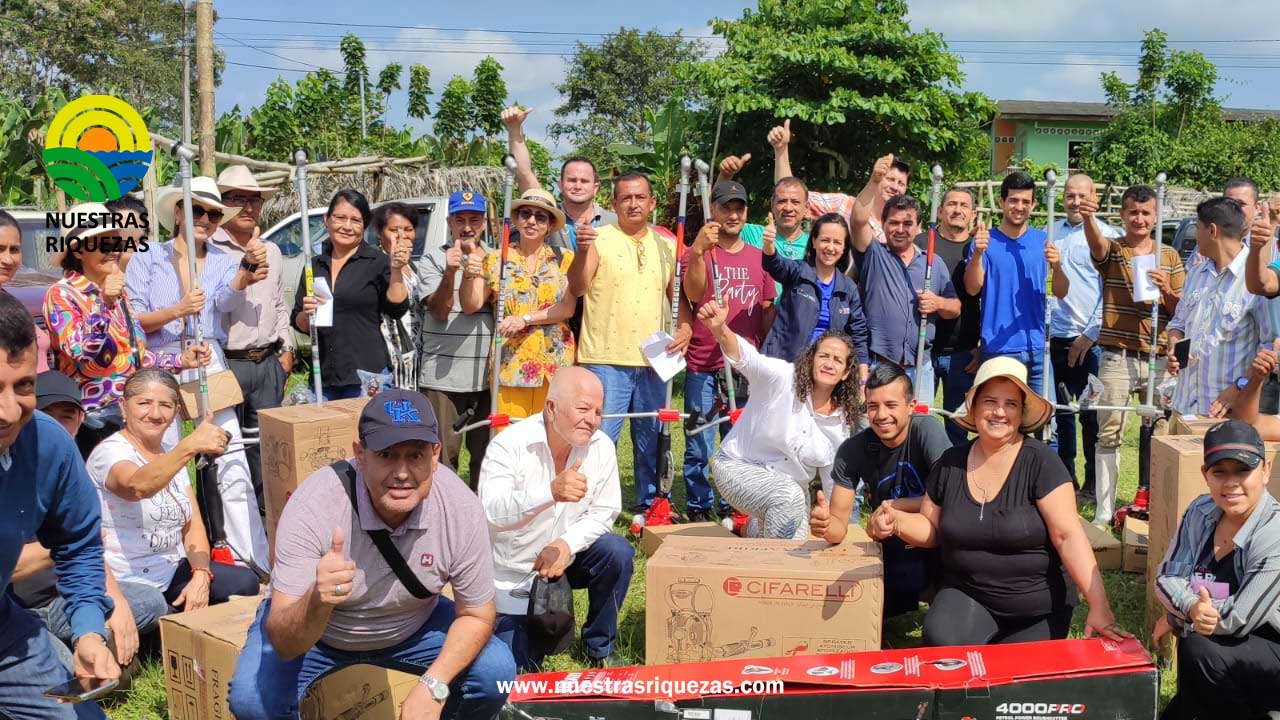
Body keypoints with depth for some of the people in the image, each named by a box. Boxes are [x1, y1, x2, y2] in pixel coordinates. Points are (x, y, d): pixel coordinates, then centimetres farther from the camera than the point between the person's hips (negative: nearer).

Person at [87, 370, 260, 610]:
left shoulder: (172, 455, 12)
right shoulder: (110, 452, -12)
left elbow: (194, 526, 7)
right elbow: (138, 486, -37)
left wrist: (201, 577, -12)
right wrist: (191, 446, -50)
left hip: (172, 573, 7)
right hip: (126, 585, -7)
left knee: (244, 583, -13)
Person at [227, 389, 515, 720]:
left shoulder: (462, 509, -27)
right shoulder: (312, 507, -33)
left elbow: (476, 616, -12)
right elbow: (284, 643, -35)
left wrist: (433, 686, -27)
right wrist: (318, 602, -57)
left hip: (413, 628, 2)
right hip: (311, 630, -2)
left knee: (496, 672, -17)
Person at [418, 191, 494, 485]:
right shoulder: (433, 259, 2)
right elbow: (439, 310, -8)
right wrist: (449, 272, -22)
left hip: (486, 375, 3)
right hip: (441, 375, -3)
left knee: (486, 451, 10)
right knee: (442, 451, 0)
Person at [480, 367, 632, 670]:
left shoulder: (601, 447, -12)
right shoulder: (510, 445, -23)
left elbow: (603, 512, -7)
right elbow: (489, 512, -36)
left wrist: (566, 544, -26)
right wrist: (551, 492, -51)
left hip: (564, 558, 3)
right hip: (513, 574, -3)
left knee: (617, 553, -24)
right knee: (519, 668, -6)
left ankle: (601, 647, -2)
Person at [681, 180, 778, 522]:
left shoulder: (758, 257, 12)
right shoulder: (698, 253, 1)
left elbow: (768, 310, 16)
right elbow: (693, 294, -17)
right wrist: (699, 250, -31)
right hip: (703, 367, -3)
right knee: (699, 446, 0)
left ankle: (732, 507, 19)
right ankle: (699, 509, 12)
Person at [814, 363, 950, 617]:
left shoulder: (927, 430, -17)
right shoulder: (852, 450, -9)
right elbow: (840, 527, -11)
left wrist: (895, 506, -17)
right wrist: (825, 525, -35)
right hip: (892, 555, 4)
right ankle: (907, 602, 18)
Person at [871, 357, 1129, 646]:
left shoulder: (1039, 461, -12)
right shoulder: (950, 463, 0)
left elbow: (1068, 536, -17)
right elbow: (931, 528, 11)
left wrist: (1099, 606, -25)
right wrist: (897, 521, -10)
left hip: (1038, 610, -1)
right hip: (965, 595, 2)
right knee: (941, 639, -27)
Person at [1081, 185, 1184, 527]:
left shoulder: (1170, 256, 11)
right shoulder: (1111, 250, 3)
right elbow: (1095, 242, -23)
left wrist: (1166, 290, -12)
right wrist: (1088, 217, -45)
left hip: (1158, 358, 3)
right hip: (1118, 357, -2)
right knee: (1109, 434, -1)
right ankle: (1104, 513, 4)